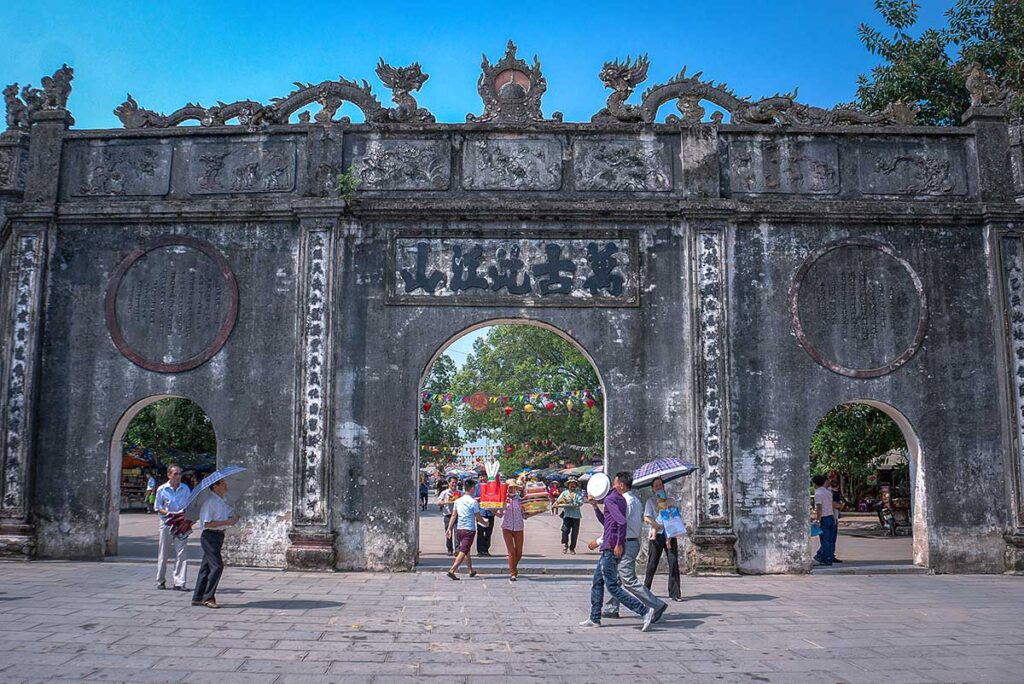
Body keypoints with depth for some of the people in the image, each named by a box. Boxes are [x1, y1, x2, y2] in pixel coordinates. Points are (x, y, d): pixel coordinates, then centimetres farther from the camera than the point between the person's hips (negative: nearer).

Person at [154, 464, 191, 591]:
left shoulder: (185, 488, 6)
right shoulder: (162, 489, -1)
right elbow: (157, 507, 2)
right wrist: (168, 513, -15)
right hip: (166, 523, -1)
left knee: (182, 553, -6)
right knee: (163, 553, 7)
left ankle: (178, 582, -3)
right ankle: (160, 581, 22)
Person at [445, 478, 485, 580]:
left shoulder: (457, 501, 6)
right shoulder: (473, 501, -10)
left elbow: (453, 516, 9)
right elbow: (478, 517, -5)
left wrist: (449, 529, 13)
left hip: (459, 529, 6)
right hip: (469, 529, -6)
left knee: (466, 551, 19)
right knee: (463, 552, -6)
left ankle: (471, 571, 31)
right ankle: (452, 571, -18)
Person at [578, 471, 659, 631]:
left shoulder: (610, 499, -13)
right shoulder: (622, 500, 17)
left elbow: (621, 521, -29)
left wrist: (619, 544, -22)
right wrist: (595, 507, 22)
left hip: (611, 548, -10)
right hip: (610, 548, 10)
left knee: (612, 586, -8)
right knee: (597, 582, 17)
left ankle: (645, 612, -13)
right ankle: (594, 618, 22)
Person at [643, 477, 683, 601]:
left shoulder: (670, 501, 16)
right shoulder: (651, 501, 8)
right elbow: (647, 517, -4)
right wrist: (658, 526, -17)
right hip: (656, 535, -2)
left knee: (673, 562, -7)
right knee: (652, 564, 1)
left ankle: (675, 593, -6)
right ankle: (645, 590, 16)